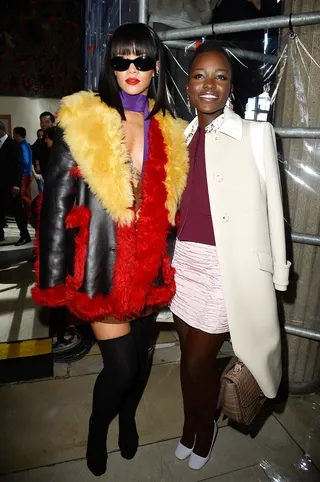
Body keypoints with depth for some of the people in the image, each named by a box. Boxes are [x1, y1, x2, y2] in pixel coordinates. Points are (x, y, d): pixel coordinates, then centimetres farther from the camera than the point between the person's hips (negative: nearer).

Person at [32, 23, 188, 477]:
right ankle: (97, 433, 37)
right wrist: (53, 276, -8)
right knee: (121, 365, 1)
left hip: (149, 266, 4)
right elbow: (57, 200, -7)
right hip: (104, 264, -4)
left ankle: (128, 418, 51)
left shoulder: (170, 132, 6)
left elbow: (171, 204, 11)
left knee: (140, 353, 19)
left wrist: (167, 263, 9)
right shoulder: (82, 121, -6)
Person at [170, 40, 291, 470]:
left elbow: (271, 206, -4)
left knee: (198, 361, 6)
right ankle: (190, 426, 45)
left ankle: (205, 428, 40)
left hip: (229, 268, -4)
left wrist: (277, 272, -3)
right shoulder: (181, 138, 9)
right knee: (189, 357, 18)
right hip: (187, 262, 5)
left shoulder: (256, 134, -5)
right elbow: (178, 204, 10)